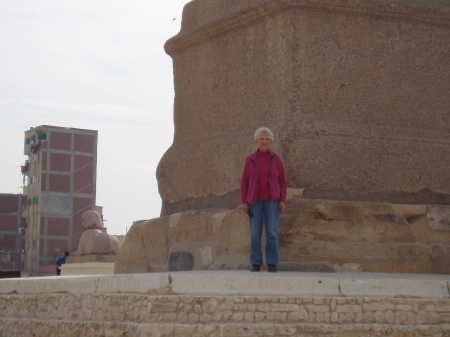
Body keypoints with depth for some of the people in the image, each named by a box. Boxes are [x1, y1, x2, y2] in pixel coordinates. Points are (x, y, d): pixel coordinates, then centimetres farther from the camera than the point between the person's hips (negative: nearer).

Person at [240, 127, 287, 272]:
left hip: (272, 200, -1)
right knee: (255, 233, -3)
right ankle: (256, 263, 5)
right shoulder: (250, 159, 2)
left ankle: (272, 264, 1)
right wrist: (244, 202, -4)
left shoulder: (276, 159, 1)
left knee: (272, 232, -7)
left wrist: (283, 200, -7)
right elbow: (244, 182, 4)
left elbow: (282, 181, 4)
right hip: (255, 200, 1)